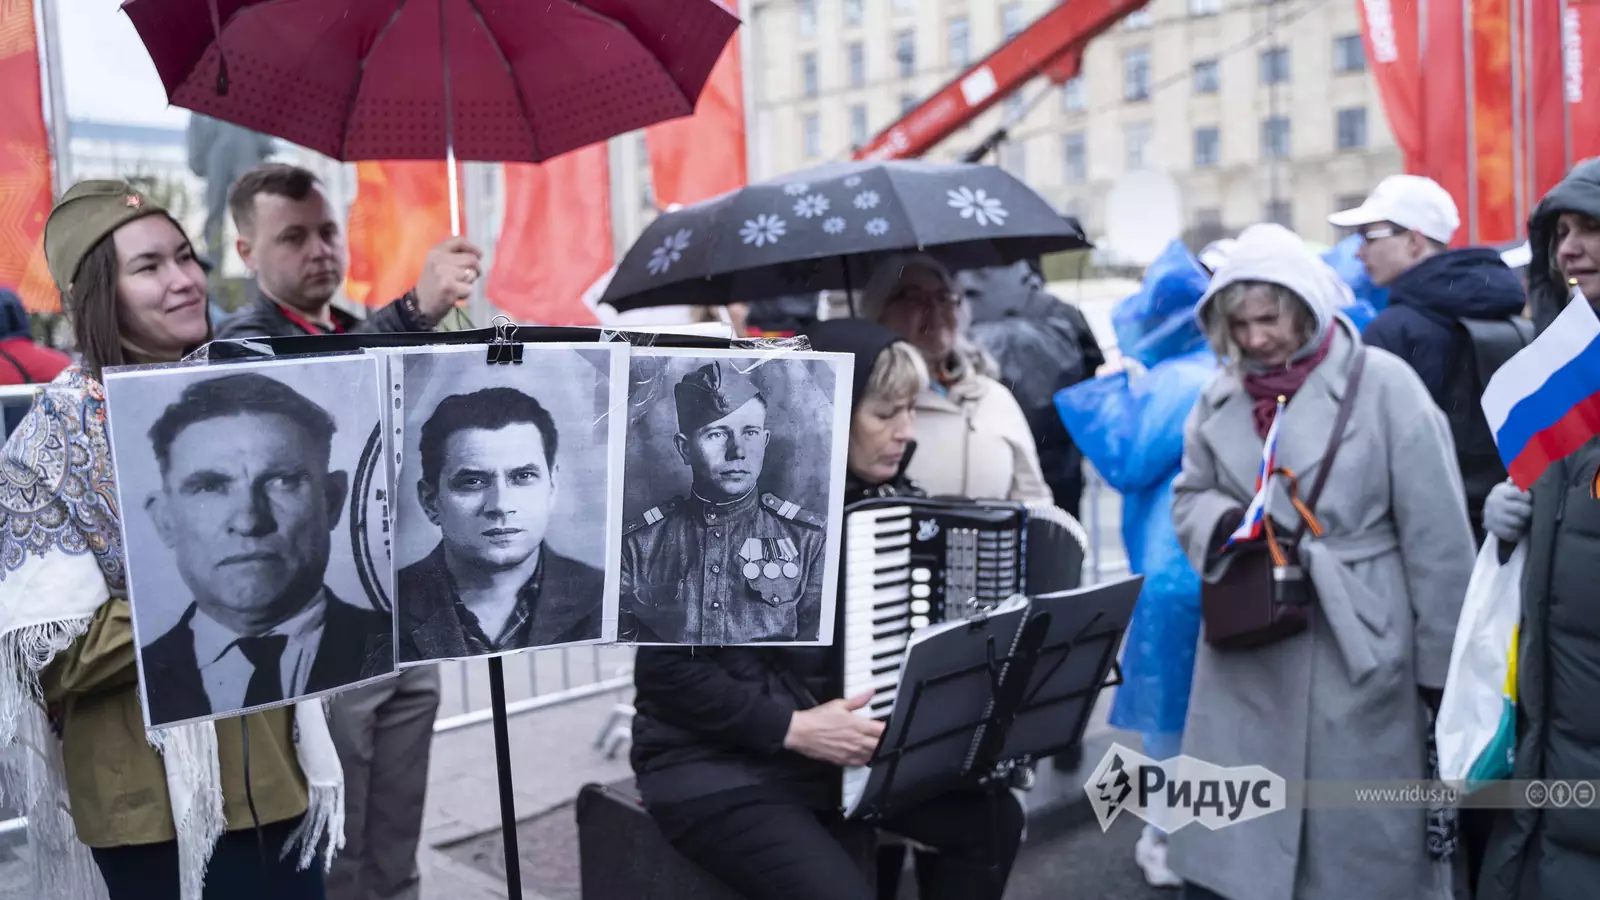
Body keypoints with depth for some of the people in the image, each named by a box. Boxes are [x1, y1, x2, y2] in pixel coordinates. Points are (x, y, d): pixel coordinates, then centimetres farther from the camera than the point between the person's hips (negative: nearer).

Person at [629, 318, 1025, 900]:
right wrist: (792, 726, -22)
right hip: (714, 762, -7)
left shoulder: (879, 498, 1)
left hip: (833, 748, 7)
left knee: (993, 819, -1)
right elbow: (666, 669, -18)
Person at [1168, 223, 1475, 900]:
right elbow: (1189, 496, 16)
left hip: (1359, 657, -4)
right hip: (1247, 656, 4)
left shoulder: (1383, 384, -9)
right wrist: (1223, 521, -8)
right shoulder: (1221, 395, 7)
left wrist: (1444, 667, -5)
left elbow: (1438, 539, -7)